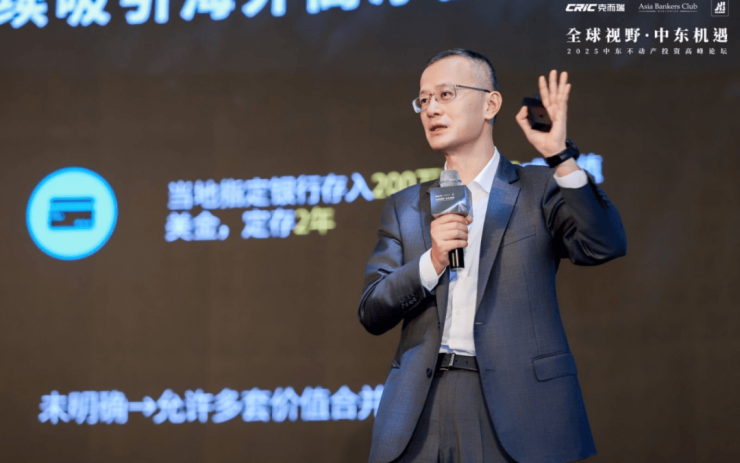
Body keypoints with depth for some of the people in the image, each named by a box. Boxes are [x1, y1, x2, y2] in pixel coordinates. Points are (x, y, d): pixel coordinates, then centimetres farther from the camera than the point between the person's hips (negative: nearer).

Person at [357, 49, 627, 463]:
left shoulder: (539, 190, 6)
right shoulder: (405, 207, 15)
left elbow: (605, 245, -10)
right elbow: (372, 313, 7)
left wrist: (561, 158, -16)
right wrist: (431, 263, -8)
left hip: (517, 401, -2)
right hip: (423, 407, 3)